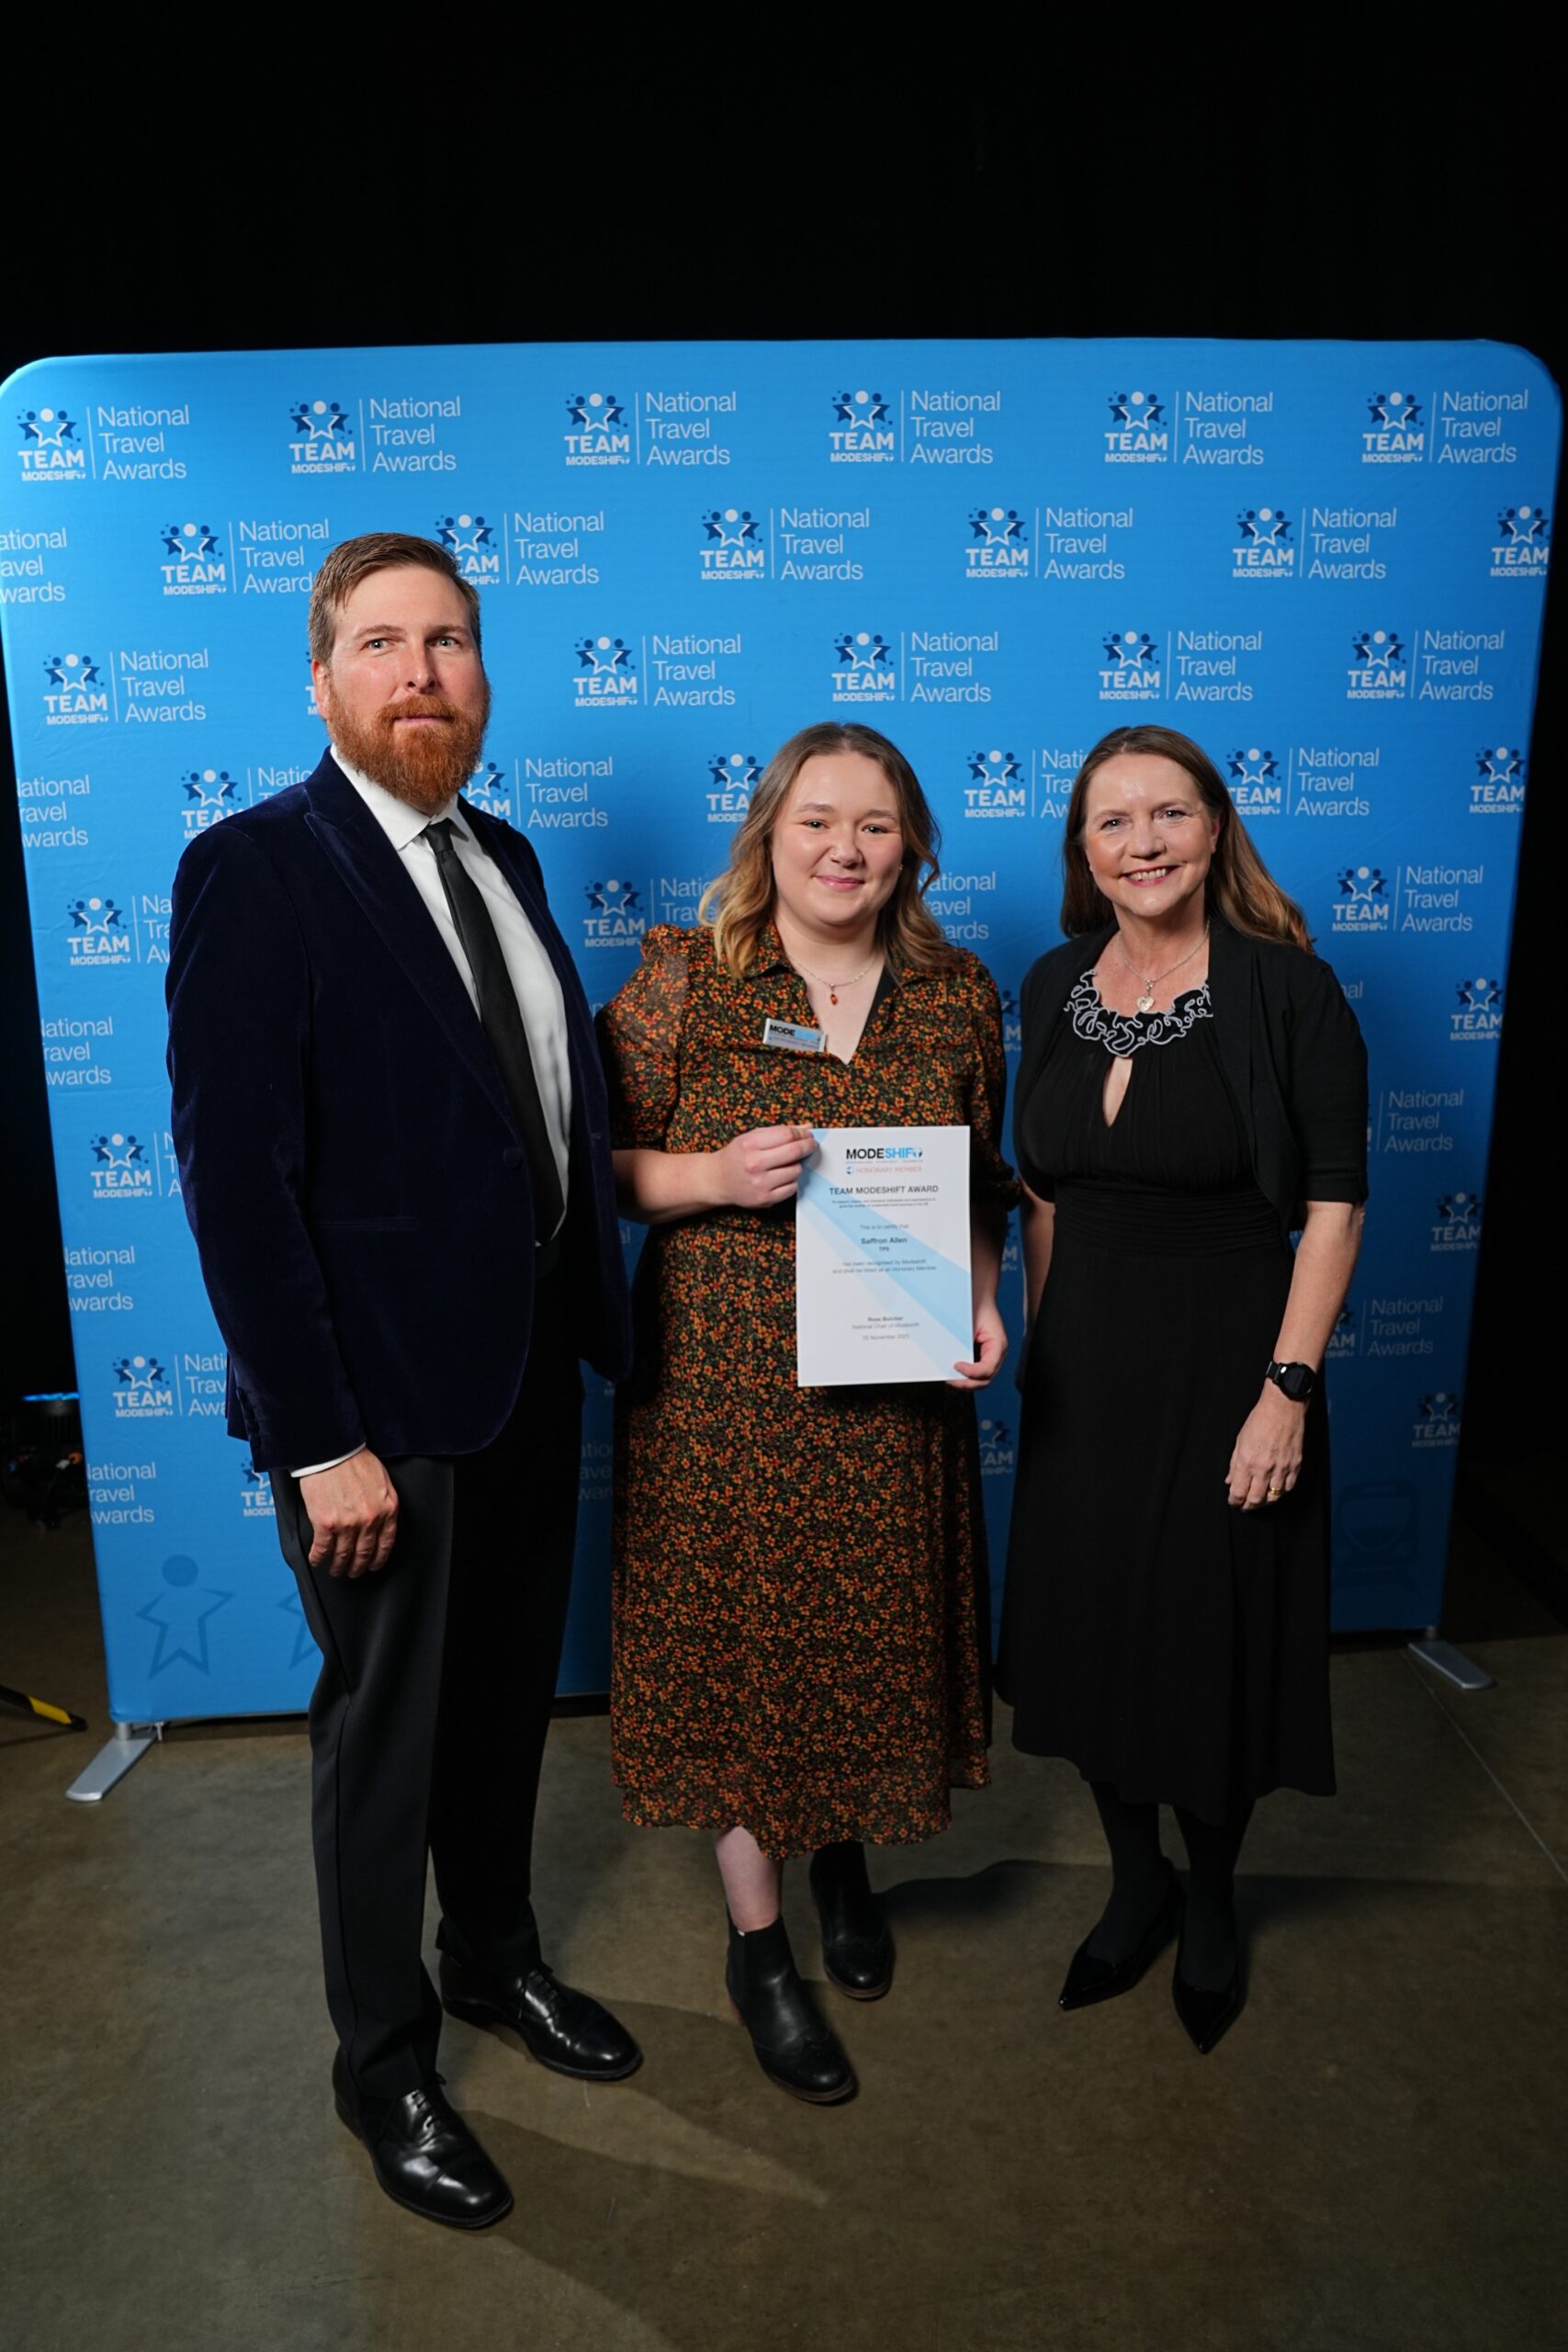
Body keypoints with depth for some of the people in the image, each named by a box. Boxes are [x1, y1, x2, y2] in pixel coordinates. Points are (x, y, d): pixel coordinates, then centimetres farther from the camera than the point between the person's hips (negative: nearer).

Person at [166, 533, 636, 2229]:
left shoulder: (500, 858, 8)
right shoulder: (255, 869, -15)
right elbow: (235, 1176, -19)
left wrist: (587, 1317, 5)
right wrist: (320, 1440, -21)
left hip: (533, 1364, 7)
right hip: (385, 1393, -7)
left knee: (509, 1691, 23)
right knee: (386, 1729, 11)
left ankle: (495, 1957, 48)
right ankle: (383, 2068, 36)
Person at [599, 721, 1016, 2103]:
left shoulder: (960, 995, 3)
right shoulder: (682, 981, -6)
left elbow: (985, 1187, 12)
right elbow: (595, 1167, -3)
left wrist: (981, 1306, -3)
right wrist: (715, 1178, -20)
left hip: (895, 1393, 3)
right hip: (724, 1383, -3)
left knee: (876, 1628, 16)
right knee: (738, 1641, 7)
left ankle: (845, 1855, 47)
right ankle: (758, 1945, 30)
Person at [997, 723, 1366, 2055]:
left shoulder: (1287, 988, -11)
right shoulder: (1056, 988, 4)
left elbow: (1335, 1199, -12)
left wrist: (1288, 1386, -16)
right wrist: (1036, 1340, 9)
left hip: (1228, 1362, -4)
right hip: (1083, 1366, 4)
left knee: (1216, 1638, 9)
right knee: (1093, 1630, 14)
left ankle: (1212, 1902, 38)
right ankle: (1136, 1881, 40)